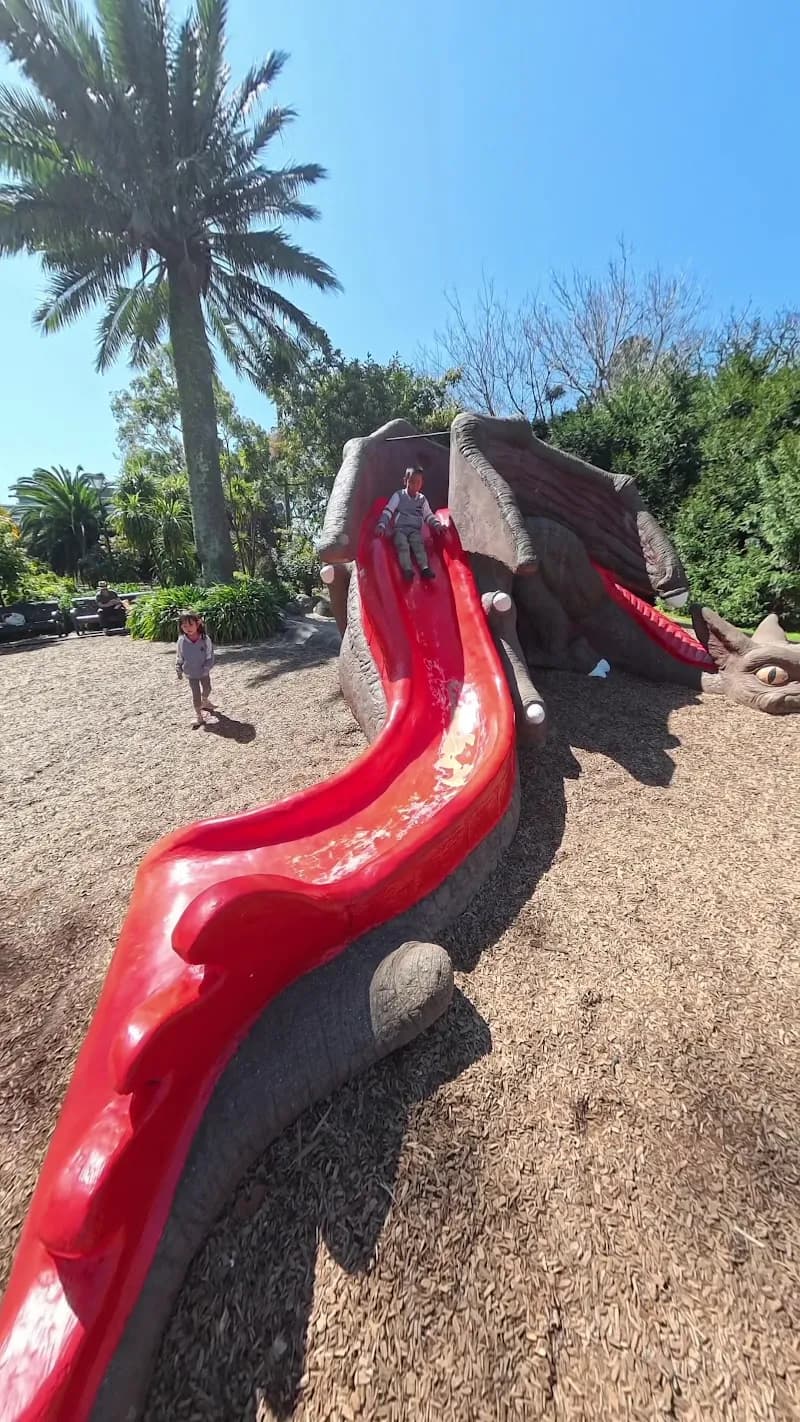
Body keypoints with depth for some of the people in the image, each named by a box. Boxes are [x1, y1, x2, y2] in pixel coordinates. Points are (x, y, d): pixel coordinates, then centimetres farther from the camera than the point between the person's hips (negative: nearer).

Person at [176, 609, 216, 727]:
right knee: (196, 694, 1)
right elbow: (180, 657, 0)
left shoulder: (205, 639, -19)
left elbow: (210, 656, -11)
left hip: (204, 672, 1)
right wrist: (179, 670, 2)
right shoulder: (182, 641, -14)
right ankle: (198, 715, 12)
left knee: (207, 689, 22)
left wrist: (206, 668, -19)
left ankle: (205, 701, 53)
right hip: (191, 673, -1)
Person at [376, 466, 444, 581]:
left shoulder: (422, 499, 16)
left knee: (419, 545, -27)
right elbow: (388, 511, -2)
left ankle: (425, 568, -43)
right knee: (403, 545, -30)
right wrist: (381, 525, -17)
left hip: (415, 530, 2)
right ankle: (407, 570, -45)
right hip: (400, 528, -2)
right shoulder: (398, 495, 6)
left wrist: (438, 525, -1)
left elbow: (429, 515, 17)